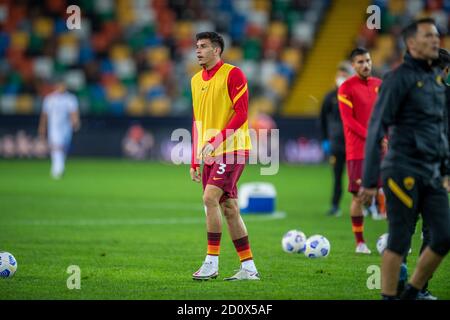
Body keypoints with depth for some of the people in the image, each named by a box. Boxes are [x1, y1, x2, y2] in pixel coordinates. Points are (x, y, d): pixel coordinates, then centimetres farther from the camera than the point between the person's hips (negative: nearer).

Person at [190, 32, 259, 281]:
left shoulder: (232, 74, -9)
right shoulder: (196, 80, 14)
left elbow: (241, 114, -14)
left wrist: (214, 142, -22)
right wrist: (195, 162, 15)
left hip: (231, 150, -8)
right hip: (209, 155, 8)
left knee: (210, 198, -19)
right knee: (228, 208, 7)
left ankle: (212, 262, -13)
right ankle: (248, 268, 11)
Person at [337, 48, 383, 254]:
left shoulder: (378, 84, 12)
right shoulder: (346, 88, -5)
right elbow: (348, 120, -11)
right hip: (358, 150, -5)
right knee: (359, 196, -3)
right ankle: (360, 242, 5)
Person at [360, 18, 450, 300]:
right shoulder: (399, 78, -10)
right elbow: (377, 129, -12)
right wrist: (370, 181, -15)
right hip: (403, 172, -7)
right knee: (400, 241, -3)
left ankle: (412, 293, 18)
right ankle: (389, 297, 8)